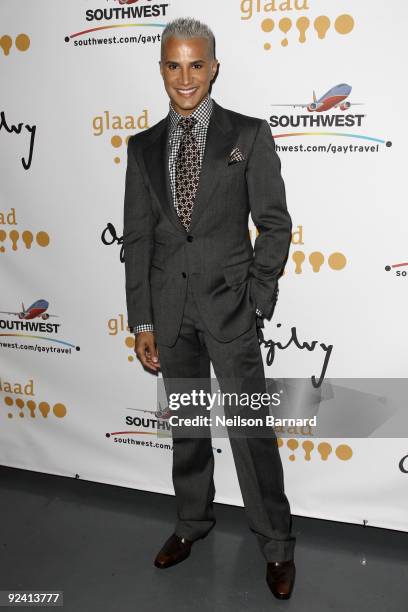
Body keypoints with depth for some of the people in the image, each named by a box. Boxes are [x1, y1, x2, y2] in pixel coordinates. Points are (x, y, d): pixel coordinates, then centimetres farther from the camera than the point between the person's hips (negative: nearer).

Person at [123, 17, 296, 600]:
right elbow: (137, 237, 6)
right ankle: (192, 521, 36)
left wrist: (257, 300, -8)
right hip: (169, 306, 4)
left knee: (251, 427, 2)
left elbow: (275, 223, -2)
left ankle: (277, 544, 20)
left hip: (228, 302, -3)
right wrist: (142, 321, 2)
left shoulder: (250, 135, -2)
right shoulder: (143, 146, 7)